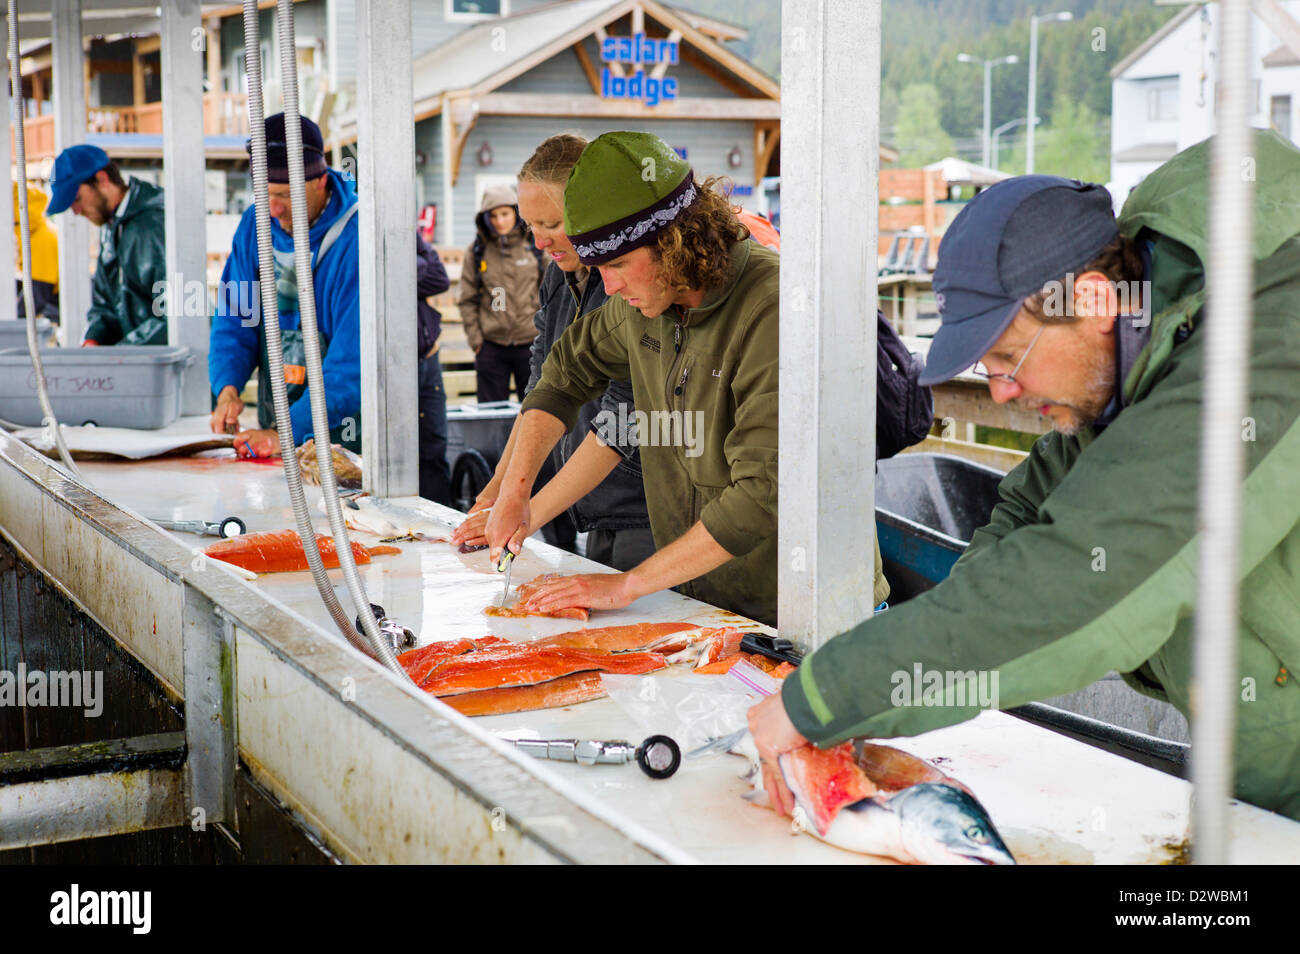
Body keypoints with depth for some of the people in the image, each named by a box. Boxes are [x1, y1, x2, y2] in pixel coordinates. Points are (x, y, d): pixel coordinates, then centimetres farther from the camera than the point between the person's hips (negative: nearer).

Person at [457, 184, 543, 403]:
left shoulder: (536, 246, 2)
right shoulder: (476, 251, 3)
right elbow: (467, 300, 5)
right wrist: (475, 339, -1)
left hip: (531, 343, 0)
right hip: (491, 347, 0)